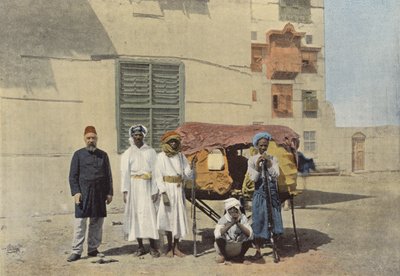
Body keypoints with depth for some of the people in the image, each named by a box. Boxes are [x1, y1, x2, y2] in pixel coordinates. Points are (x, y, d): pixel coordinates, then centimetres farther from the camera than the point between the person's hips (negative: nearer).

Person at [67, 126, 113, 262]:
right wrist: (76, 192, -10)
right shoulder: (78, 154, 3)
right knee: (80, 222, -4)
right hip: (83, 193, -3)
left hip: (99, 194, 3)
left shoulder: (103, 155, 10)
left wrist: (109, 192, 5)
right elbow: (73, 176, 0)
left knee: (97, 222, 7)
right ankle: (76, 251, 0)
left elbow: (108, 175, 11)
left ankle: (93, 249, 17)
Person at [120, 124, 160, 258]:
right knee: (136, 214, 2)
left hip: (146, 187, -1)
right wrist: (125, 191, -8)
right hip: (133, 187, 1)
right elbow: (124, 173, 2)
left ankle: (153, 247, -1)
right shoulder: (127, 154, 8)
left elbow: (155, 172, 2)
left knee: (149, 214, -7)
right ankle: (140, 247, 11)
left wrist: (155, 190, -6)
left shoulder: (151, 152, 6)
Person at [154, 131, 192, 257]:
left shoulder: (180, 156, 8)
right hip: (168, 189, -4)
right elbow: (158, 177, -7)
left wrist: (186, 174, -15)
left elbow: (188, 174, 9)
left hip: (179, 190, 4)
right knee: (168, 217, 0)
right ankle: (169, 247, 14)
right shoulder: (161, 156, -3)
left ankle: (176, 247, 15)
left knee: (179, 217, 4)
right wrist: (163, 193, -16)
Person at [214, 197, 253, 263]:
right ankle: (222, 255, 0)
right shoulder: (223, 219, -15)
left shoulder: (243, 218, -10)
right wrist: (231, 224, -36)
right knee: (219, 236, -29)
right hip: (225, 248, -1)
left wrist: (238, 223, -33)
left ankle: (240, 256, 2)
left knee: (249, 236, -21)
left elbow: (249, 233, -23)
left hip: (238, 248, 2)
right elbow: (217, 234, -33)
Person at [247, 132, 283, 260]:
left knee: (273, 218, 2)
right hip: (259, 192, -1)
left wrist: (268, 164, -13)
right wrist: (258, 165, -15)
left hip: (272, 191, 2)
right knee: (259, 220, -3)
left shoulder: (273, 159, 7)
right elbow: (253, 178, -4)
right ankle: (258, 250, 3)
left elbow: (276, 176, -4)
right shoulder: (252, 160, 3)